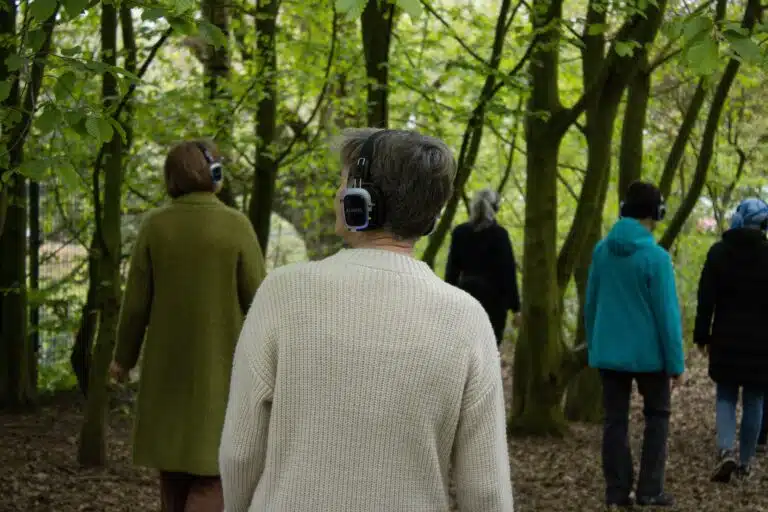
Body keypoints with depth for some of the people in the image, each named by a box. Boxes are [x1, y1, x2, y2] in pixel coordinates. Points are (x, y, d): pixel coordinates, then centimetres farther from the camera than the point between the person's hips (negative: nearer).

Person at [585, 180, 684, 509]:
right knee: (657, 416, 12)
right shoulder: (655, 257, -16)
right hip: (648, 353, -4)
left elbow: (590, 303, 7)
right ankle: (650, 490, 8)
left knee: (615, 420, 10)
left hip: (608, 352, 4)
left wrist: (593, 346, 17)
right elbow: (667, 313, -14)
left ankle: (617, 491, 10)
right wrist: (676, 362, -7)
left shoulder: (602, 250, -1)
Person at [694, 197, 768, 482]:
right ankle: (745, 462, 13)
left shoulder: (719, 252, -2)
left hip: (726, 338, 1)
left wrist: (702, 336, 4)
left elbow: (706, 298, -3)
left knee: (725, 397, 10)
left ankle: (725, 452, -12)